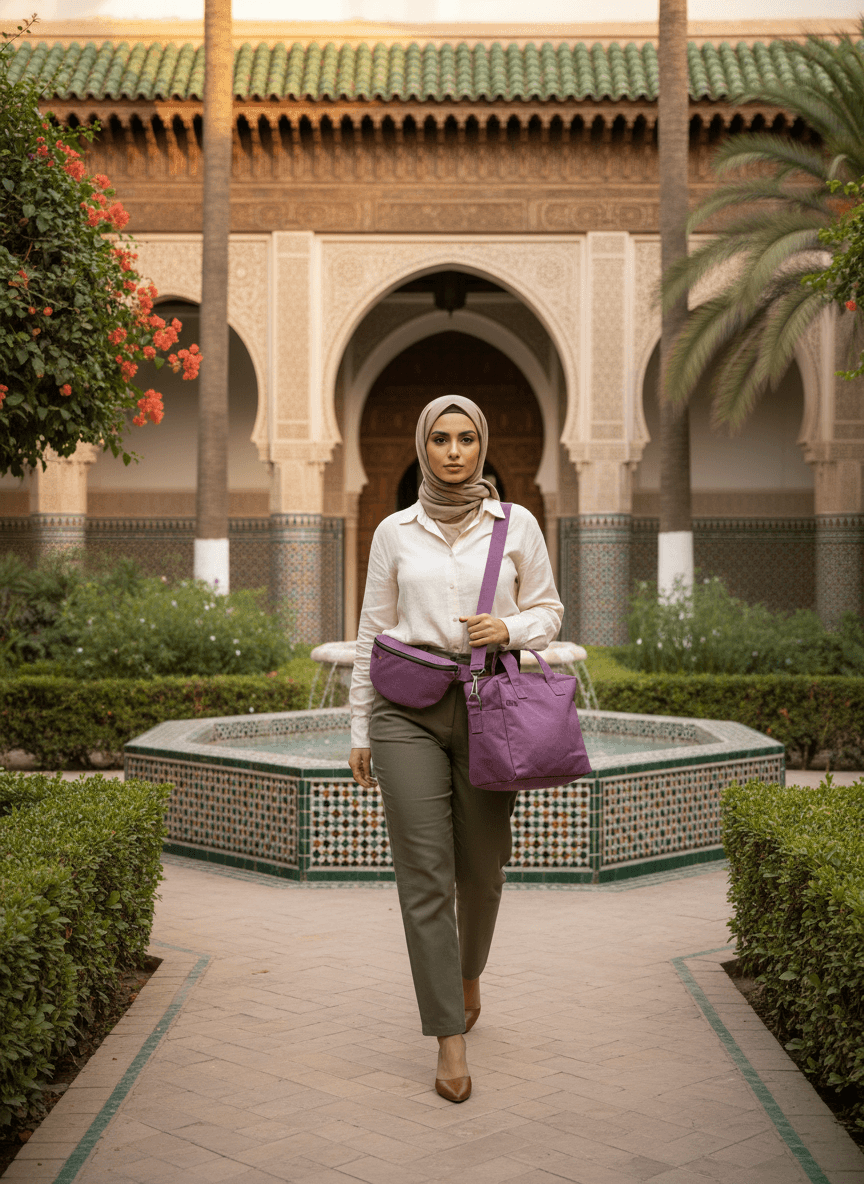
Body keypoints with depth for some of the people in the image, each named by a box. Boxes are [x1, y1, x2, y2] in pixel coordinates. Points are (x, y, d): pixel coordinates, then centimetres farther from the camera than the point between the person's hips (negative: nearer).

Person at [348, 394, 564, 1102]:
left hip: (487, 705, 1)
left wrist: (511, 629, -12)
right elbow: (372, 631, 9)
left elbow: (549, 612, 11)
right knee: (424, 877, -5)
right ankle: (451, 1042, 3)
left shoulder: (517, 524, 5)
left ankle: (469, 970, 42)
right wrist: (360, 730, 8)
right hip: (408, 707, 0)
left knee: (482, 869, 10)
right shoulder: (395, 532, 6)